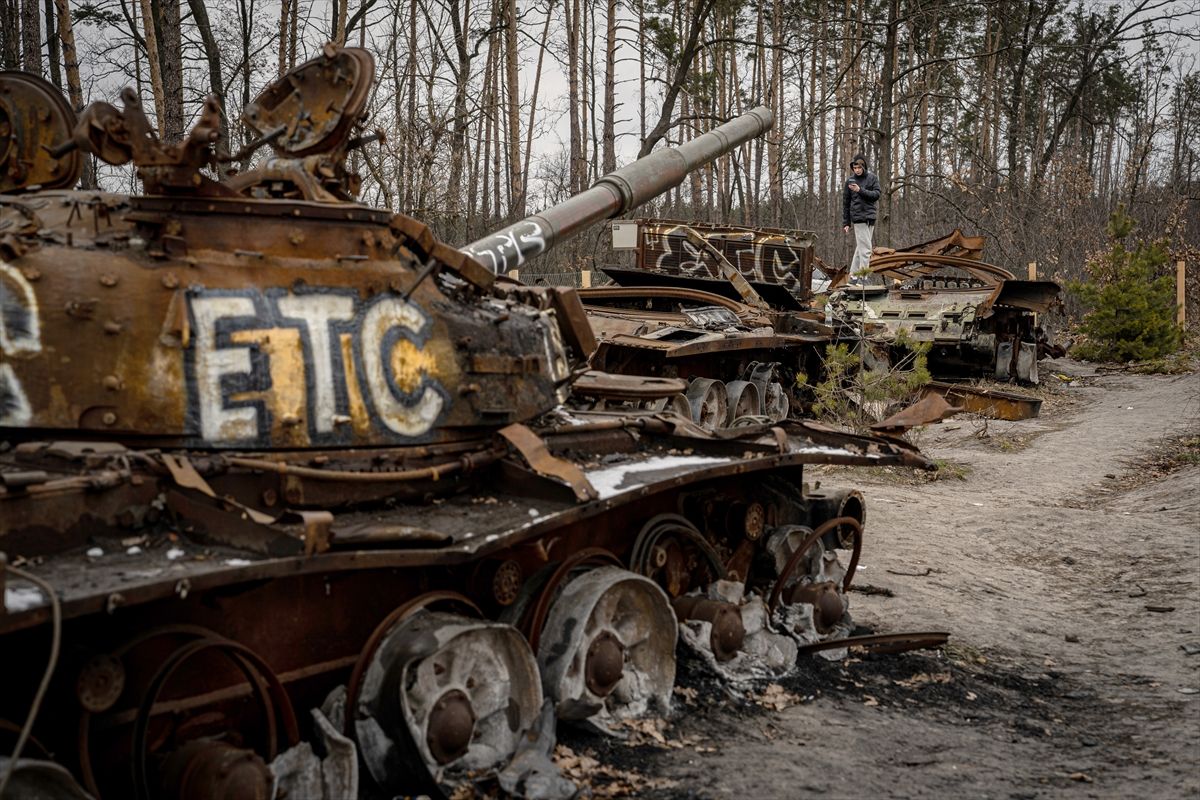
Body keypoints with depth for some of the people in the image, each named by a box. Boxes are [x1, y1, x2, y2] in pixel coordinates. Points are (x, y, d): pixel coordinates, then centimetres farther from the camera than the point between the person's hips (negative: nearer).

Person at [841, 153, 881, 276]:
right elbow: (846, 203, 7)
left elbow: (876, 195, -4)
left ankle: (853, 272, 13)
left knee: (861, 247, 7)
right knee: (865, 247, -12)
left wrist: (860, 190, -16)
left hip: (870, 217, 3)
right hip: (858, 218, -3)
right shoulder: (850, 181, 4)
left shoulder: (872, 178, 7)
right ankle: (864, 269, -11)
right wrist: (846, 223, 4)